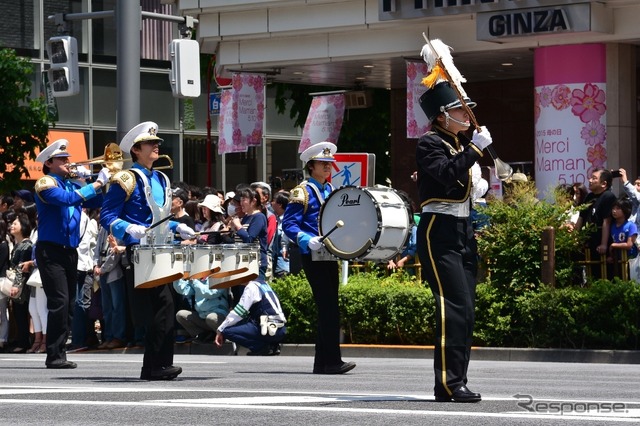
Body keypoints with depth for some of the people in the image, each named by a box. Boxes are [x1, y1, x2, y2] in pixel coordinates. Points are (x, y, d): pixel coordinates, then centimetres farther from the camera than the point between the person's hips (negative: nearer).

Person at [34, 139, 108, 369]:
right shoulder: (45, 184, -6)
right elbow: (67, 199, -24)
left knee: (69, 304, 7)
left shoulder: (73, 185, 16)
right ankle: (54, 356, -13)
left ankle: (59, 353, 12)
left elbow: (97, 201, 9)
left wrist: (108, 183, -8)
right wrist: (98, 182, -21)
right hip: (51, 250, -8)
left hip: (70, 251, 8)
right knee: (59, 302, -14)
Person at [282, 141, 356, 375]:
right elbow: (288, 224, -12)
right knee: (329, 309, -13)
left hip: (330, 255, 8)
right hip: (313, 257, -8)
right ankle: (333, 361, -14)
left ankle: (322, 363, 13)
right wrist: (307, 240, -26)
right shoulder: (302, 192, -5)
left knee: (328, 310, 8)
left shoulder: (331, 190, 18)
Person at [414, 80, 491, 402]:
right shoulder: (429, 144, -7)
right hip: (439, 233, -9)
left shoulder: (460, 143, 18)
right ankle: (449, 384, -19)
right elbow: (448, 174, -24)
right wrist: (476, 148, -22)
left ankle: (455, 382, 8)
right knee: (455, 305, -17)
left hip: (463, 232, 9)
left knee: (465, 310, 6)